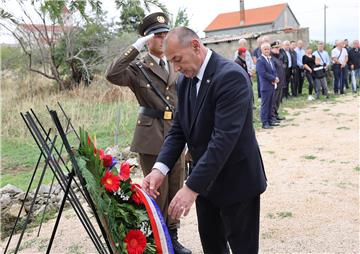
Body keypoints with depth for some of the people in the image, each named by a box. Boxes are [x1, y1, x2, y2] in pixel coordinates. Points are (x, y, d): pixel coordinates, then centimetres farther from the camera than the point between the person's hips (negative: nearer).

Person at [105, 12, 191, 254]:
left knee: (175, 190, 13)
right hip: (151, 136, -5)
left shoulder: (176, 66, 12)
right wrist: (137, 46, -23)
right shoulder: (138, 68, -5)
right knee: (157, 192, 3)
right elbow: (112, 75, -26)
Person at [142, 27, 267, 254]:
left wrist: (192, 187, -30)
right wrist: (160, 168, -12)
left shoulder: (231, 76, -23)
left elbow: (224, 138, -30)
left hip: (236, 182, -7)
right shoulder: (186, 80, 3)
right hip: (205, 181, 7)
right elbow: (179, 130, 3)